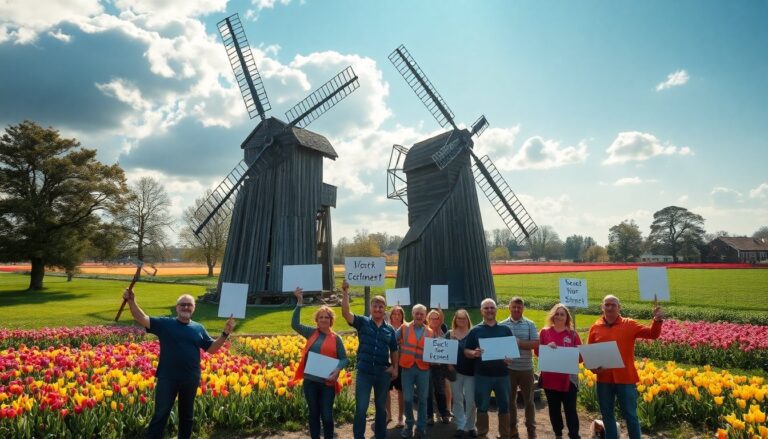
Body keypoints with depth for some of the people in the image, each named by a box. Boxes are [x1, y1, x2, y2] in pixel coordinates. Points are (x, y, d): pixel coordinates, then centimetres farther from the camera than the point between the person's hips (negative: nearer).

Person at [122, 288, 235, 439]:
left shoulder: (199, 328, 5)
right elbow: (142, 319, -10)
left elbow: (211, 348, 6)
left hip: (191, 379, 2)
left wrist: (225, 333, -6)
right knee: (160, 414, 5)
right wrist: (131, 301, -22)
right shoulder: (164, 323, -1)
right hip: (167, 378, -2)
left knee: (187, 415, 17)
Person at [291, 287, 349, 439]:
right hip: (310, 381, 2)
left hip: (327, 382, -2)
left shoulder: (336, 338, 0)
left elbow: (344, 359, 0)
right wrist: (299, 302, -13)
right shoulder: (311, 333, 4)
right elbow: (295, 324, -6)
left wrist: (337, 370, -21)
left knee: (327, 415, 3)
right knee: (313, 414, 13)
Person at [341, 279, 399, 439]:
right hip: (364, 372, -3)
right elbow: (346, 313, -18)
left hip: (383, 373, 3)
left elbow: (394, 350, 15)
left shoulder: (389, 329, 6)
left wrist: (395, 367, 5)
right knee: (361, 408, 0)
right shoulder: (363, 322, -3)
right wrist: (345, 293, -27)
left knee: (381, 407, 16)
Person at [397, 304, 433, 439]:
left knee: (422, 399, 8)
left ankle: (421, 427, 21)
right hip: (407, 368, -1)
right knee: (408, 399, 3)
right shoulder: (404, 328, 1)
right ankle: (409, 425, 23)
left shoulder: (430, 332, 6)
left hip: (423, 369, 1)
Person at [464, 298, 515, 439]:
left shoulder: (505, 329, 6)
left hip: (502, 374, 1)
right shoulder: (475, 331, 1)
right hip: (482, 375, -1)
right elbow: (466, 351, 1)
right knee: (482, 407, 8)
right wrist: (474, 353, -21)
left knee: (504, 406, 9)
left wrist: (510, 358, -13)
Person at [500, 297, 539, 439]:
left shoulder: (530, 324, -1)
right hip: (508, 368, 1)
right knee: (510, 399, 12)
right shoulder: (502, 325, 0)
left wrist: (519, 343, -18)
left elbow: (536, 344, -9)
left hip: (526, 368, -1)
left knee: (528, 399, 10)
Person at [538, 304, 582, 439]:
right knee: (554, 409, 13)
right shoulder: (544, 332, 2)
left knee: (570, 409, -2)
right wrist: (547, 347, -15)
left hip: (568, 378, -1)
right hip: (549, 378, 2)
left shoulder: (572, 334, 0)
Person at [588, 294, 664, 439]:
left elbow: (652, 334, -10)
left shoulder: (629, 325, -1)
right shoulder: (595, 328, 2)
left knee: (630, 415, 9)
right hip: (604, 380, 2)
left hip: (625, 379, -2)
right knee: (607, 415, 15)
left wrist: (657, 320, -29)